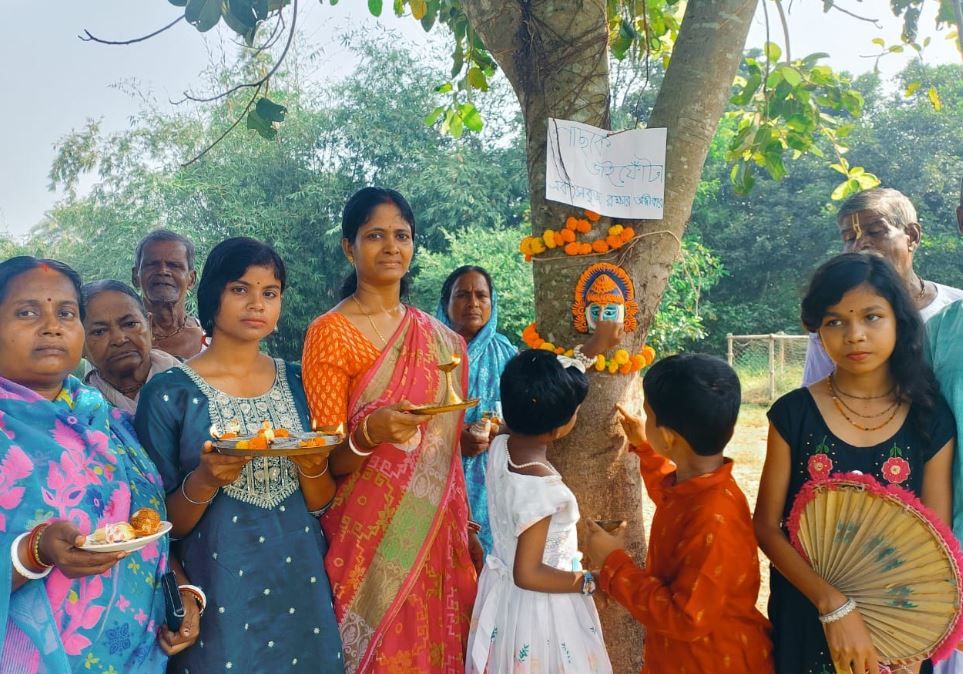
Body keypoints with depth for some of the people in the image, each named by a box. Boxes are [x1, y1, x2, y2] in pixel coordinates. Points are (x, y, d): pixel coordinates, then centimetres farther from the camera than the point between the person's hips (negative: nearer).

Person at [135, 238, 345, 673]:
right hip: (218, 596, -3)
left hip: (303, 587, 4)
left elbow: (322, 504, 3)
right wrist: (205, 481, -24)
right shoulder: (169, 392, -10)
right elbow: (162, 525, -6)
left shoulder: (297, 383, 0)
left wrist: (312, 467, -17)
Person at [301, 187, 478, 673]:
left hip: (437, 536, 5)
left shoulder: (439, 337, 8)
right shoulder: (330, 332, -9)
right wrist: (370, 432, -28)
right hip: (370, 538, -5)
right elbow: (327, 462, -10)